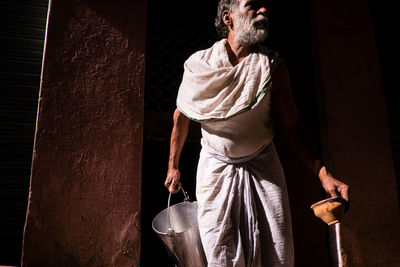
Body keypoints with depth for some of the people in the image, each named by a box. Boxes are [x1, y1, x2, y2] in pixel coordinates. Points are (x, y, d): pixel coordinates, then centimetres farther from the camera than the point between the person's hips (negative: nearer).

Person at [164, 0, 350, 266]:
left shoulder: (273, 66, -6)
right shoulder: (199, 65, -6)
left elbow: (291, 125, -5)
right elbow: (182, 116, 6)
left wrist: (323, 174, -16)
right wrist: (173, 166, 11)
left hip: (263, 167, 1)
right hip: (216, 167, 0)